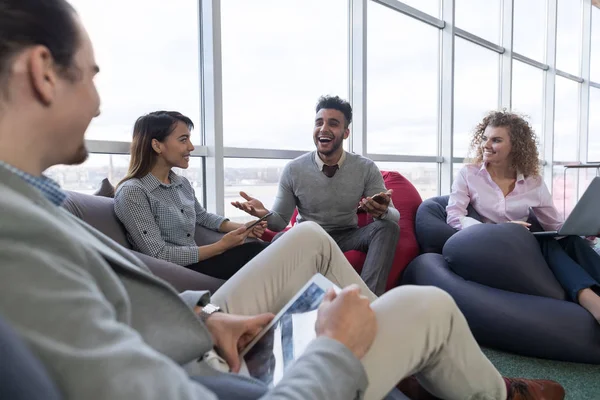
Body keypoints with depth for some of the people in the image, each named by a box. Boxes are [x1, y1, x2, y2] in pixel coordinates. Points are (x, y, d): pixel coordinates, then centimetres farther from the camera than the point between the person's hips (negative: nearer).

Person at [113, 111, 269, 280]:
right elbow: (159, 255, -20)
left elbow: (203, 216, 26)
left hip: (194, 261, 7)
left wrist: (241, 227, 7)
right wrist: (220, 246, -21)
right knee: (255, 251, -22)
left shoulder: (183, 183, 9)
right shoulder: (132, 192, -15)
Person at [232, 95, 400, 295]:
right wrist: (265, 214, -30)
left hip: (347, 238, 2)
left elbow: (395, 215, -8)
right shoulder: (293, 170, -8)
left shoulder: (366, 169, -7)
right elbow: (280, 221, -5)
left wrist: (383, 211, -35)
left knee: (388, 227, -26)